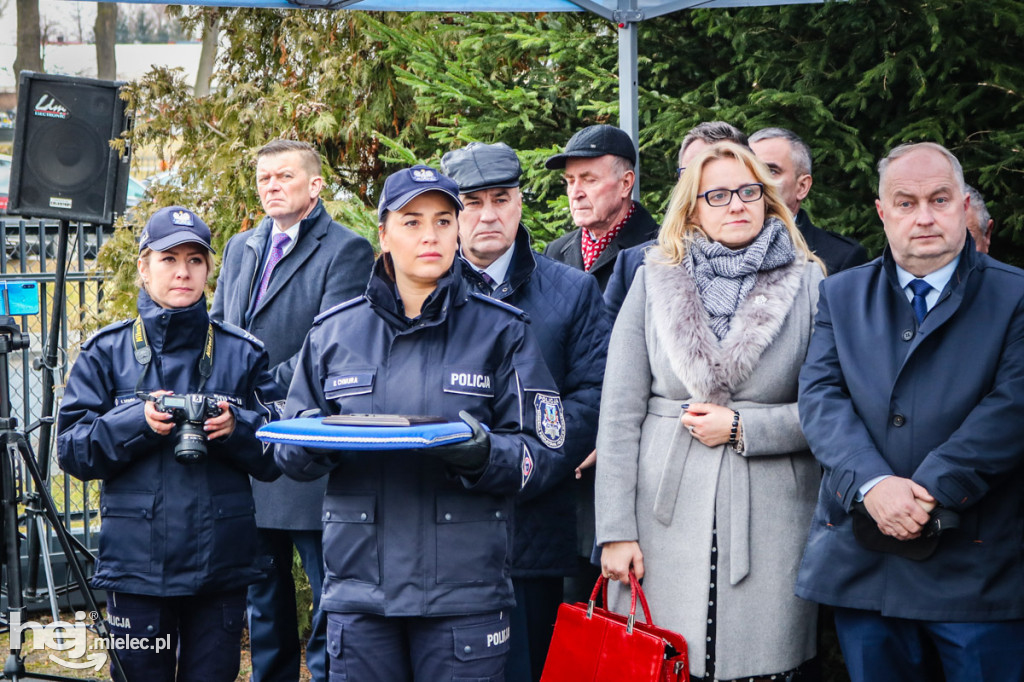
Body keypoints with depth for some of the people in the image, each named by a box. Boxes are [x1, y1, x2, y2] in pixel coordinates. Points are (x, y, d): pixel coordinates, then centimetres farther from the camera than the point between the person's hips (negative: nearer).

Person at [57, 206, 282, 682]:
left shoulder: (242, 353, 7)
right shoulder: (107, 352, 5)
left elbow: (275, 456, 6)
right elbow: (72, 450, -1)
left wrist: (236, 427, -14)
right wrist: (137, 422, -16)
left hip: (221, 564, 1)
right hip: (136, 564, -1)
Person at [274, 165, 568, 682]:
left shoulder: (501, 331, 3)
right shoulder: (333, 332, 9)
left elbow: (545, 455, 0)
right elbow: (289, 454, 12)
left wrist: (482, 454, -20)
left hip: (465, 590, -1)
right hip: (358, 582, 2)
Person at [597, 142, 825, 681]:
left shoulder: (809, 285, 4)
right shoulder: (654, 280, 7)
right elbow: (619, 413, 3)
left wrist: (743, 428, -9)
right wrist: (616, 530, -3)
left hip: (769, 513, 0)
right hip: (667, 512, 1)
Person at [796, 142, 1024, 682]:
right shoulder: (841, 295, 12)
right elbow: (821, 395, -1)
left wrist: (929, 491, -18)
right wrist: (872, 485, -17)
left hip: (978, 564, -2)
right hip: (862, 564, 3)